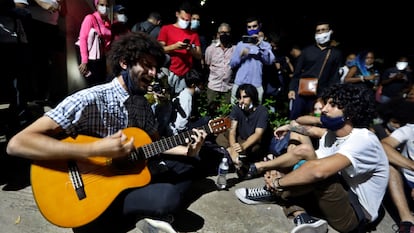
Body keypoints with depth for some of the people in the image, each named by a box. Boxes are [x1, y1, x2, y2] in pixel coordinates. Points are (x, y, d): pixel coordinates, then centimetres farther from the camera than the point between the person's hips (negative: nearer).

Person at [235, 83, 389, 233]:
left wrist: (277, 182, -25)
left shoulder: (363, 140, -23)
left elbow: (318, 170, -38)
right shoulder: (330, 135, 3)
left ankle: (271, 193, -7)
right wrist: (278, 177, -17)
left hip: (356, 215, -8)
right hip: (339, 201, 9)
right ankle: (303, 218, -21)